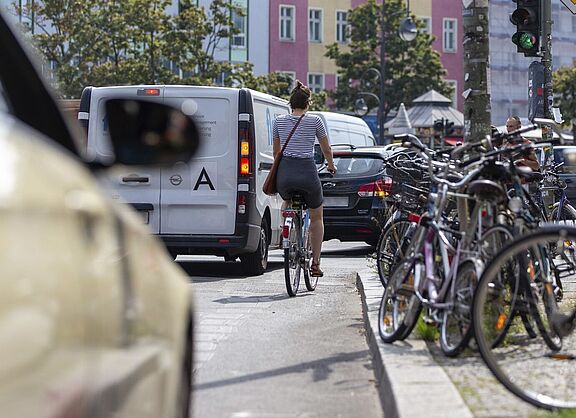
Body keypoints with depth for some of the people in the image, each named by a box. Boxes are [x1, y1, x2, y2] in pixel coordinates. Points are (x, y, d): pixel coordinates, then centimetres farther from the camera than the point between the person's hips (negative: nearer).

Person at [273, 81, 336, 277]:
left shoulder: (279, 121, 9)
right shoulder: (315, 121, 2)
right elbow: (326, 149, 14)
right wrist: (331, 165, 34)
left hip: (284, 172, 2)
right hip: (307, 172, -2)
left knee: (287, 201, 37)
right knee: (317, 217, 19)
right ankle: (315, 263, 13)